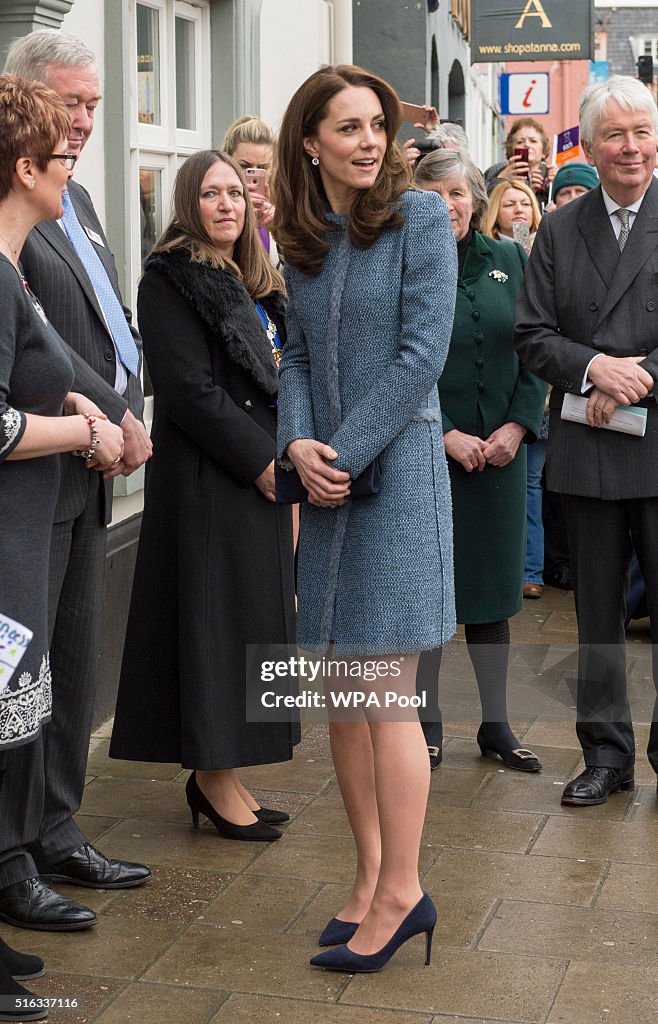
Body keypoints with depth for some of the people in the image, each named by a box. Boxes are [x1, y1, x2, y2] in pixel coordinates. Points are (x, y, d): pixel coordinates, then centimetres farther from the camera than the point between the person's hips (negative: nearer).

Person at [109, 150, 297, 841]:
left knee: (253, 620, 9)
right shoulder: (169, 280, -8)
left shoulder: (252, 284, 17)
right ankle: (213, 778, 5)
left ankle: (221, 773, 17)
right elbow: (188, 389, -16)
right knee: (217, 618, -4)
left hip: (262, 476, 8)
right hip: (206, 480, -8)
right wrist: (262, 460, -16)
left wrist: (285, 466, 4)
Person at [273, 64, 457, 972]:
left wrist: (344, 453, -13)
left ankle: (401, 893, 6)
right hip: (328, 483, 6)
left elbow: (422, 353, -12)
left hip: (397, 465, -6)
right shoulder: (304, 238, 11)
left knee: (386, 692, -5)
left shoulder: (419, 217, -5)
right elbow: (298, 356, 11)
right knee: (340, 688, 9)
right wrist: (298, 444, -8)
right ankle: (371, 875, 20)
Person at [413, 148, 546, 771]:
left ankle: (495, 725, 19)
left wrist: (516, 427, -7)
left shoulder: (508, 261, 7)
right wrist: (446, 436, -13)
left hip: (500, 452, 3)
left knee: (492, 586, 9)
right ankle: (427, 718, 18)